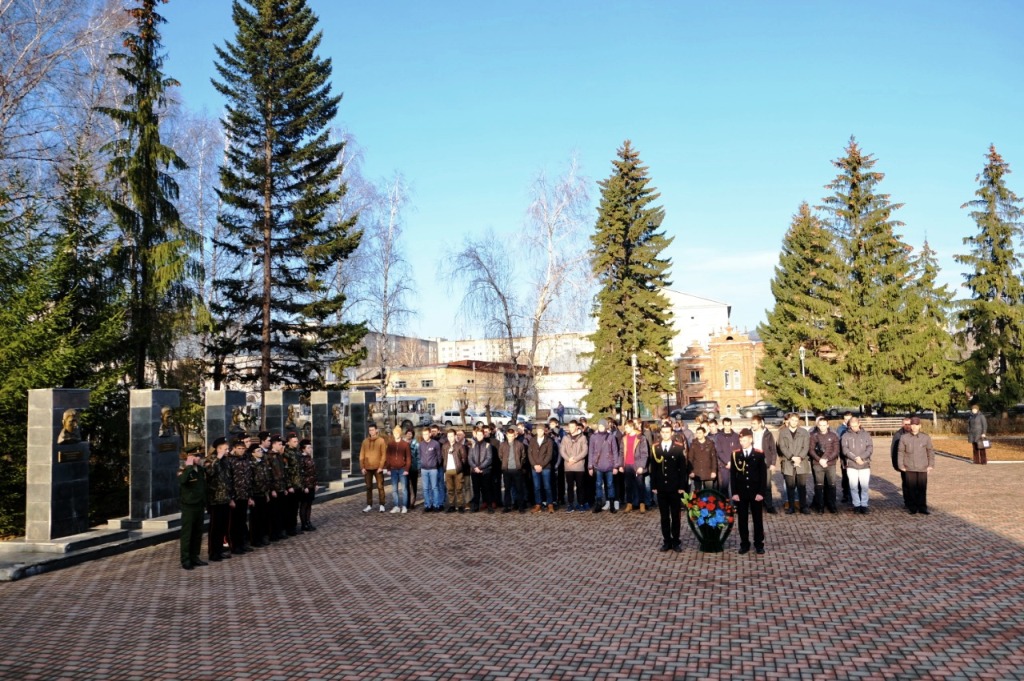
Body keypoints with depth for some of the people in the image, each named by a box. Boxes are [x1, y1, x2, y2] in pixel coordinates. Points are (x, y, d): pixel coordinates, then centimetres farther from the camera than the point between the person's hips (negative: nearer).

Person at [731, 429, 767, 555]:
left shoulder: (759, 454, -2)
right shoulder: (735, 454, 2)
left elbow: (763, 475, -2)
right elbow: (733, 475, 2)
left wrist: (761, 492, -8)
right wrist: (734, 492, -4)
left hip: (755, 493, -1)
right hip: (741, 493, 1)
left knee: (758, 519, 6)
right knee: (742, 519, 5)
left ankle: (759, 544, 16)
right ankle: (744, 544, 15)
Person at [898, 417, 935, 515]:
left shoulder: (926, 437, 0)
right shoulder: (904, 438, -1)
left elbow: (930, 451, 6)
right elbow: (901, 452, 4)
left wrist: (931, 465, 2)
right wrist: (901, 465, 2)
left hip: (922, 468, 0)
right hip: (910, 468, 0)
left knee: (922, 488, 2)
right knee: (911, 488, 3)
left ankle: (922, 508, 11)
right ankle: (912, 508, 11)